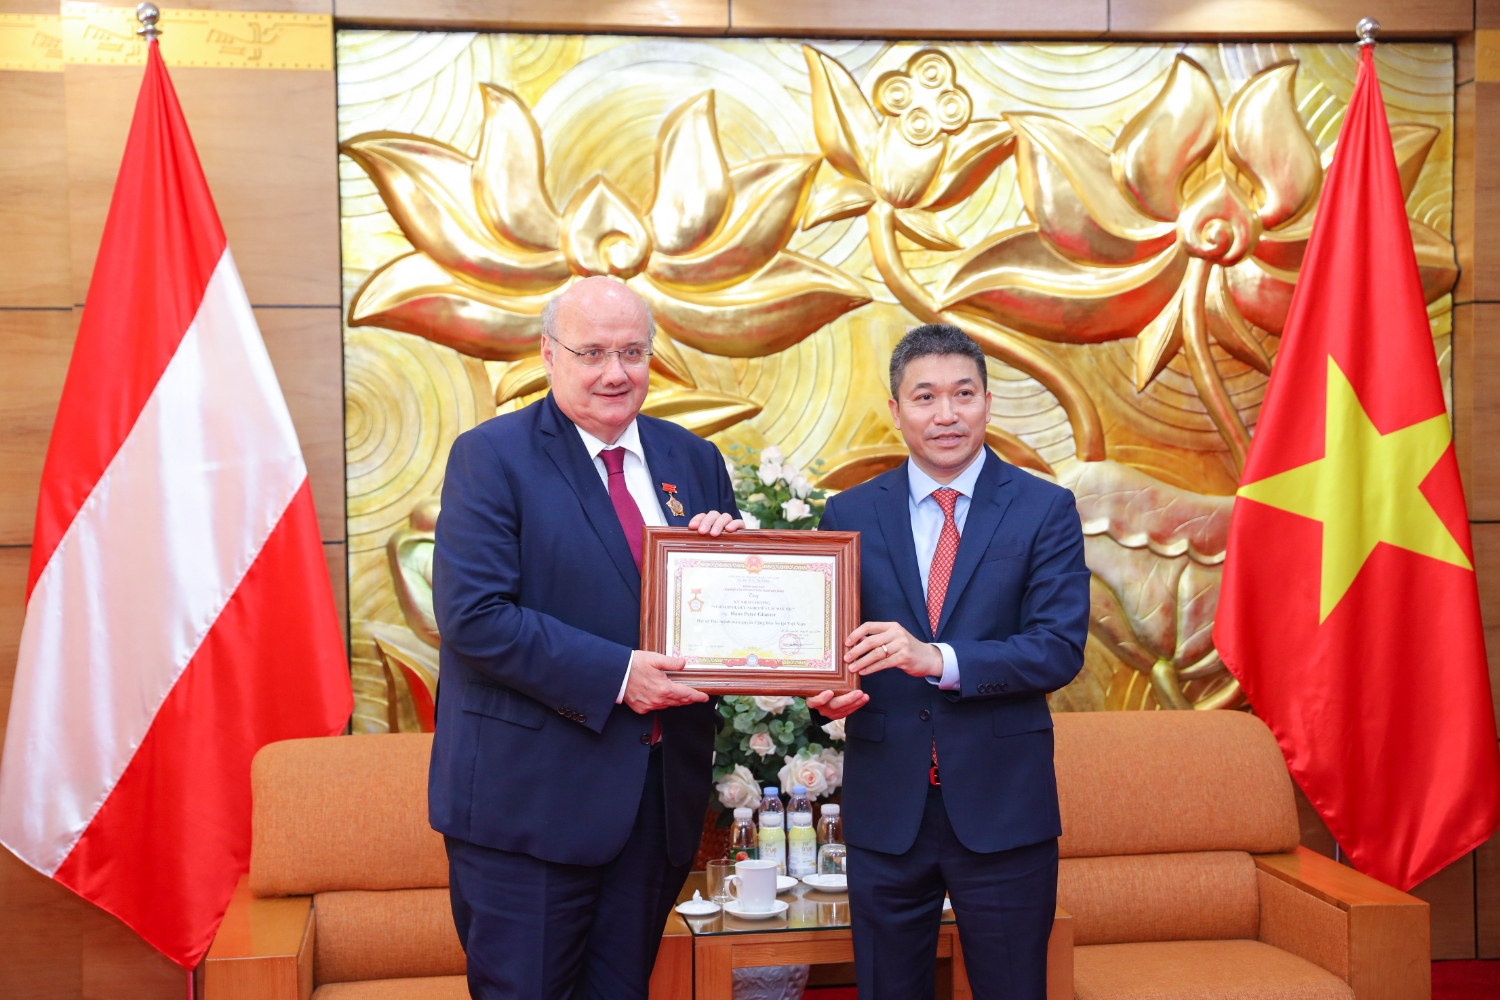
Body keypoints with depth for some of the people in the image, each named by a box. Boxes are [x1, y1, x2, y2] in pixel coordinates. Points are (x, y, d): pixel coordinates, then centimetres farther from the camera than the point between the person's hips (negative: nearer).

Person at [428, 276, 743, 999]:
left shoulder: (693, 460, 9)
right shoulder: (489, 457, -7)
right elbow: (472, 616, -18)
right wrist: (614, 676, -22)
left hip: (659, 793, 5)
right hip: (528, 796, -5)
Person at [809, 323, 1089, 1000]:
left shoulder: (1045, 510, -1)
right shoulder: (848, 514, 5)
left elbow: (1060, 647, -11)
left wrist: (938, 658, -23)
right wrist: (827, 691, -17)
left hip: (1002, 807, -1)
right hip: (884, 803, 2)